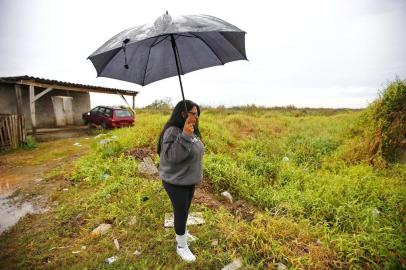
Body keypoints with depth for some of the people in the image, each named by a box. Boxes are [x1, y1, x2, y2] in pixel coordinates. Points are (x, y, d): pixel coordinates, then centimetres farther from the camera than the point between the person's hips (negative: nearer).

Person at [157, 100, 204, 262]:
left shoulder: (191, 130, 2)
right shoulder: (172, 131, -24)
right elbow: (172, 156, -33)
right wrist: (184, 136, -39)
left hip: (189, 180, 8)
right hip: (176, 182, -8)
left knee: (185, 210, 24)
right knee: (181, 212, 8)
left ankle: (182, 232, 49)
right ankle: (181, 246, 29)